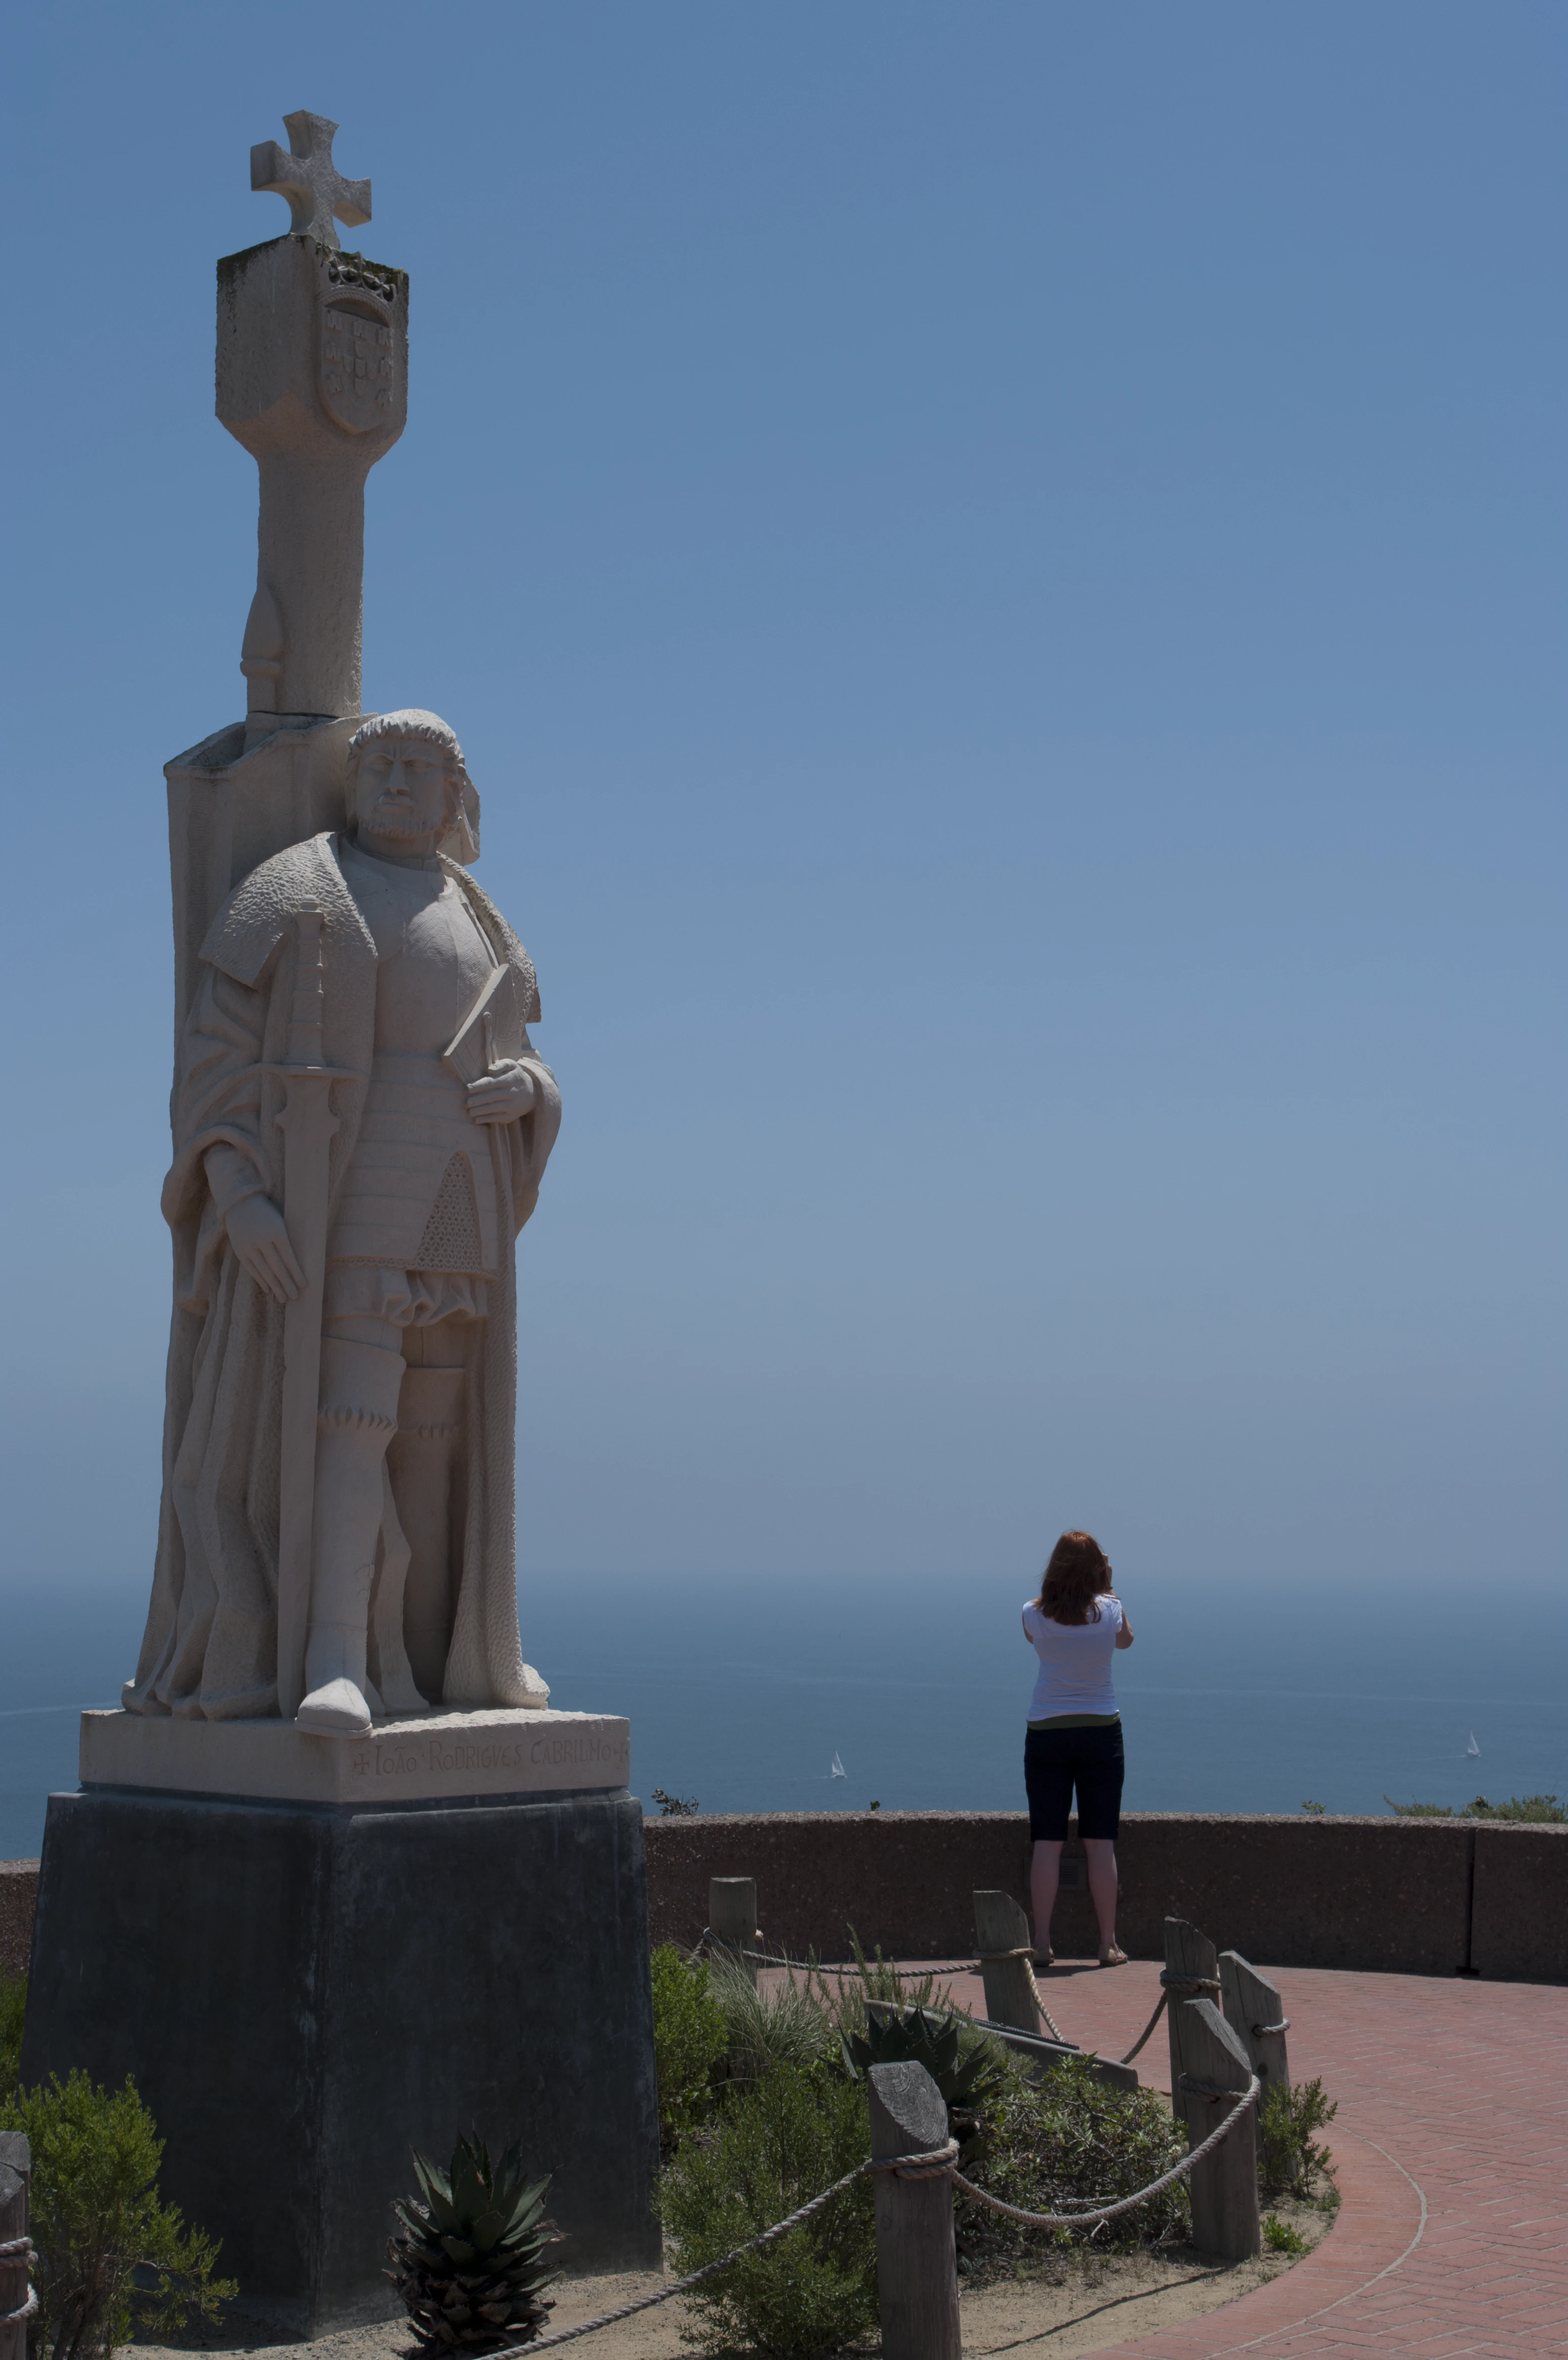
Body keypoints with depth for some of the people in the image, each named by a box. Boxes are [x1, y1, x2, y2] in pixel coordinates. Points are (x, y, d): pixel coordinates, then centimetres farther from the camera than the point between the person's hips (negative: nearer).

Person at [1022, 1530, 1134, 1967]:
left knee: (1047, 1843, 3)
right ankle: (1108, 1944, 5)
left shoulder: (1035, 1615, -5)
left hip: (1046, 1733, 1)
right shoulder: (1110, 1610, -5)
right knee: (1101, 1843, 3)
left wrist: (1061, 1589, 16)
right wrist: (1103, 1588, 18)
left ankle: (1042, 1942, 3)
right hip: (1100, 1731, 0)